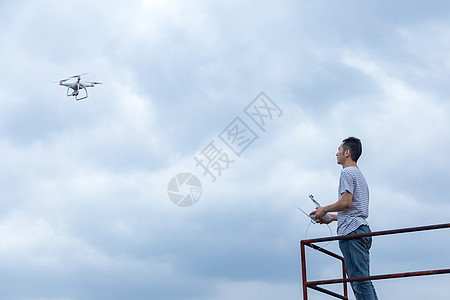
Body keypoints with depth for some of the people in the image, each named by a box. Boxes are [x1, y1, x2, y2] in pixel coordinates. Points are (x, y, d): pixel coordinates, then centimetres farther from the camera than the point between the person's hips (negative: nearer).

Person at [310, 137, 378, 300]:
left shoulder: (348, 172, -3)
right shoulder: (360, 175, 28)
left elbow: (346, 202, -16)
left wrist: (324, 209, -2)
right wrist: (333, 217, 29)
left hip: (351, 231, -10)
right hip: (362, 228, 10)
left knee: (359, 279, -14)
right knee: (363, 279, 7)